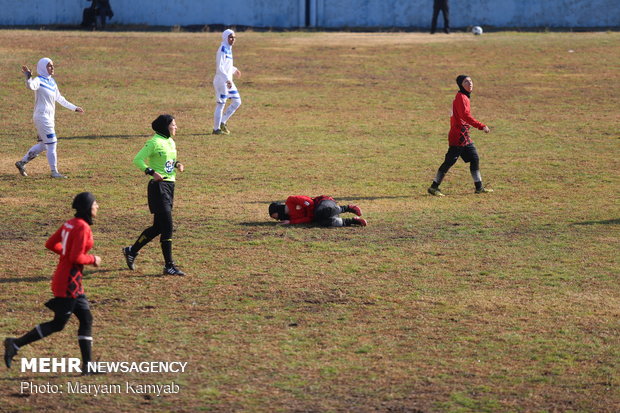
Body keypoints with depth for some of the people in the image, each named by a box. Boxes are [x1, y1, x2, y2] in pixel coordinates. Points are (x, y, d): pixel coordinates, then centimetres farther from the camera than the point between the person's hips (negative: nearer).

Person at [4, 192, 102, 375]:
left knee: (86, 320, 11)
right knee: (58, 324, -1)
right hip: (69, 282, -10)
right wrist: (92, 259, -7)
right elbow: (76, 258, -23)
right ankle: (16, 344, 1)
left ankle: (87, 365, 12)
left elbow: (50, 244, 14)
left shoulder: (69, 224, 9)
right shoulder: (82, 227, -18)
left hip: (62, 276, 10)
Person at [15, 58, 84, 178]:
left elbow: (59, 98, 25)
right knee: (51, 144, -6)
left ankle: (22, 163, 26)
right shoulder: (39, 80, -11)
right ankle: (54, 172, 1)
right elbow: (31, 86, -35)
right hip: (42, 117, -9)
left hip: (49, 117, 9)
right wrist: (28, 77, -53)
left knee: (42, 145, 16)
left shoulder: (52, 82, 14)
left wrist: (74, 108, 29)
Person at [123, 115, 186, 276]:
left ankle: (131, 251, 29)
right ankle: (169, 266, -6)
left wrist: (176, 164, 6)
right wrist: (151, 172, -25)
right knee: (167, 226, -10)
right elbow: (137, 160, -13)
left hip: (170, 185, 9)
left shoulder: (170, 142, 14)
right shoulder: (154, 142, -12)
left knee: (158, 227, 13)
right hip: (158, 186, -9)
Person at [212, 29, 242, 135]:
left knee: (237, 102, 12)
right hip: (221, 81, -10)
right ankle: (216, 129, 4)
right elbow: (219, 68, -23)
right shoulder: (222, 50, -16)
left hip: (228, 81, 10)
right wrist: (227, 80, -29)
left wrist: (234, 70, 34)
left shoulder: (229, 49, 13)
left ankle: (222, 122, 20)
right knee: (220, 104, -4)